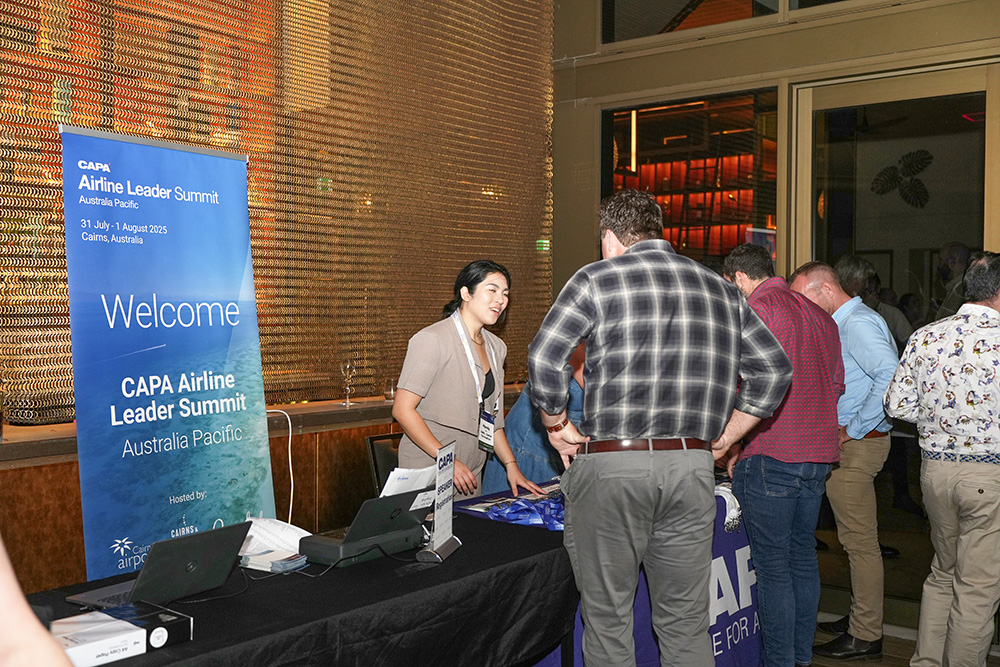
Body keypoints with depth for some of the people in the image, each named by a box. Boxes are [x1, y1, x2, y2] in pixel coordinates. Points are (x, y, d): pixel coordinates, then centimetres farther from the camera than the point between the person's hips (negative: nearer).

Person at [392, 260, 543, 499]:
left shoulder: (496, 347, 11)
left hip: (470, 474, 7)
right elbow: (403, 409, -17)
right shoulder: (433, 340, -14)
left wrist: (511, 466, 8)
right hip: (428, 472, -7)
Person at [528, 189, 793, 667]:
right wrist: (722, 438, 16)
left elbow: (544, 360, -12)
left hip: (610, 466, -4)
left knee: (606, 623, 8)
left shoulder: (596, 279, 0)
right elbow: (774, 369, 13)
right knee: (686, 623, 13)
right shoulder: (720, 288, 14)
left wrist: (556, 425, 2)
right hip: (692, 467, 4)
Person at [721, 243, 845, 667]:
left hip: (770, 456, -8)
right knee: (803, 556, 16)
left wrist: (734, 445, -8)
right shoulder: (819, 315, 15)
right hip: (820, 455, 8)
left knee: (772, 565, -1)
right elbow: (836, 385, 19)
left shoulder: (755, 311, -10)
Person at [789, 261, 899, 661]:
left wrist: (854, 429, -23)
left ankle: (865, 637, 6)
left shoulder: (859, 323, -15)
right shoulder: (841, 324, 17)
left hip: (856, 446, -10)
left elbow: (891, 376, -29)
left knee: (860, 541, -3)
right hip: (848, 445, 10)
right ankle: (861, 619, 28)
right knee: (858, 539, 17)